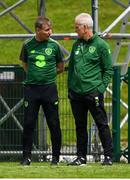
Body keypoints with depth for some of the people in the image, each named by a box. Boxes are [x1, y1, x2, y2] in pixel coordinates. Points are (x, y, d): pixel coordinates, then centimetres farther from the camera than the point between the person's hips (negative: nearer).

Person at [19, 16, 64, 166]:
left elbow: (60, 67, 11)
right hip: (31, 88, 0)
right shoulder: (28, 45, 2)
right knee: (28, 124, 1)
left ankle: (55, 157, 12)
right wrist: (33, 75, 5)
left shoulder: (54, 45, 1)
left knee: (54, 124, 1)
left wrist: (47, 74, 3)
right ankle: (26, 157, 8)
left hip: (49, 88, 0)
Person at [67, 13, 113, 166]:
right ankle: (81, 157, 16)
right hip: (76, 93, 6)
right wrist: (69, 87, 13)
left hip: (93, 92, -6)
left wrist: (101, 88, -9)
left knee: (102, 125, -2)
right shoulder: (76, 44, 12)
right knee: (80, 126, 10)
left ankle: (108, 156, 2)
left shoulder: (101, 45, -5)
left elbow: (109, 69, -3)